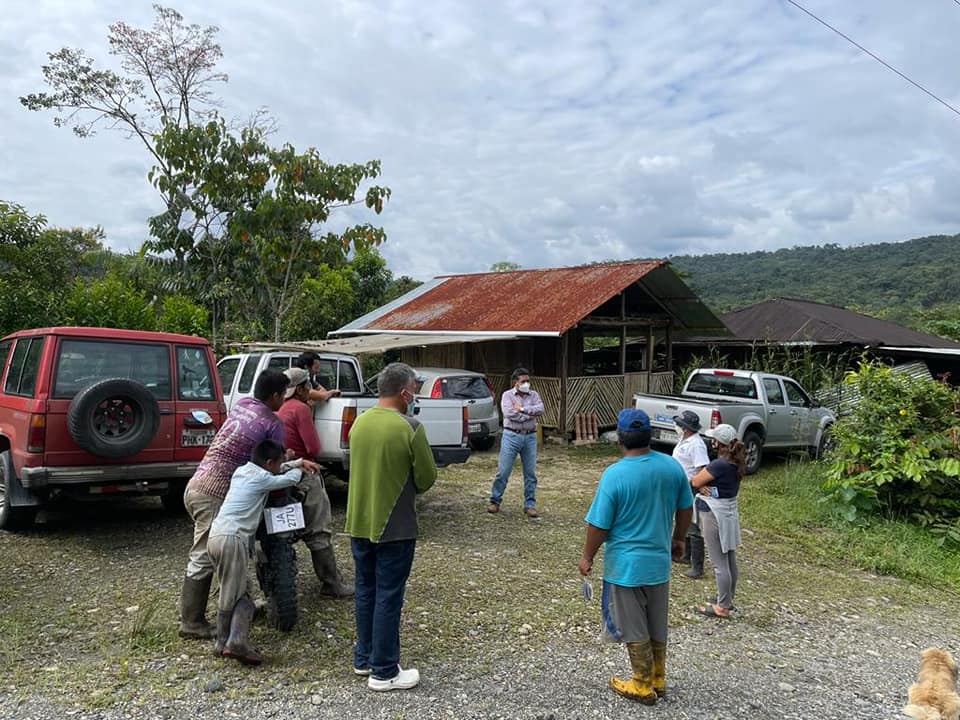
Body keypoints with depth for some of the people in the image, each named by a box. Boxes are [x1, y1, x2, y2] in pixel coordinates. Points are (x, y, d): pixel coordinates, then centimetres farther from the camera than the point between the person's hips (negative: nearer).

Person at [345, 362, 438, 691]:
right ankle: (383, 672, 13)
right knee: (388, 598, 3)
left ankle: (363, 658, 30)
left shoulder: (359, 422, 3)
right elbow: (427, 479, -9)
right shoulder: (410, 428, -17)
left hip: (359, 523, 7)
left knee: (365, 591, 17)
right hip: (394, 527, -6)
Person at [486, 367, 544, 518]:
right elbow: (508, 413, -16)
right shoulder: (507, 395, 0)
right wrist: (529, 416, -11)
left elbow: (540, 409, -8)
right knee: (503, 471, 0)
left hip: (530, 437, 3)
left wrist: (522, 408, -15)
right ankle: (495, 501, 13)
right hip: (511, 436, -3)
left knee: (530, 473, 6)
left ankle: (530, 505, 15)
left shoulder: (534, 395, 10)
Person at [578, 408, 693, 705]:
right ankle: (658, 680, 36)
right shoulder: (672, 466, -6)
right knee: (657, 627, 21)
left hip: (625, 565, -5)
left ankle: (643, 686, 26)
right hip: (660, 561, 5)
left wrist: (587, 557, -2)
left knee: (634, 630, 12)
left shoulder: (614, 474, -22)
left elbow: (598, 525, -17)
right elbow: (685, 509, 6)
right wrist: (677, 539, 23)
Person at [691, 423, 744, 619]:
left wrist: (701, 485, 5)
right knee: (730, 560, 18)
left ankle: (722, 607, 8)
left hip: (715, 515, -9)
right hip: (729, 513, 9)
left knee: (719, 563, 0)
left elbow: (694, 482, -14)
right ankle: (728, 599, 31)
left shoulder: (719, 465, -24)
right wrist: (704, 484, -12)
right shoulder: (735, 463, 4)